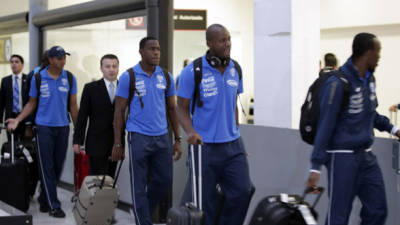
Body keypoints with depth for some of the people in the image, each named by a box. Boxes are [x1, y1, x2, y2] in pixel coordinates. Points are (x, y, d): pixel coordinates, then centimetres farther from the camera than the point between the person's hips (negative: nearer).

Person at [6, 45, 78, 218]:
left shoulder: (70, 78, 1)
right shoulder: (38, 78, -2)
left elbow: (73, 105, 7)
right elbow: (32, 103, 6)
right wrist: (17, 120, -6)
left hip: (63, 127, 2)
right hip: (44, 127, -2)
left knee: (58, 166, 7)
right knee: (47, 168, -3)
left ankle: (44, 198, 23)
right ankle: (53, 205, 1)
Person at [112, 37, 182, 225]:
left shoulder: (166, 77, 7)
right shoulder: (128, 77, -4)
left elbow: (172, 109, 13)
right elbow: (119, 112, -1)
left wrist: (178, 139, 9)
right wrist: (117, 143, -4)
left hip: (162, 137, 4)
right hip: (139, 137, -4)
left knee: (164, 180, 10)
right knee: (139, 186, 0)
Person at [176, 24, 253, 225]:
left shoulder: (235, 69, 7)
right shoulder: (192, 71, -8)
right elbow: (182, 108, -4)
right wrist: (191, 132, -21)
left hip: (233, 146, 4)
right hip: (205, 147, -4)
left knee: (242, 192, -5)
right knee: (205, 201, 4)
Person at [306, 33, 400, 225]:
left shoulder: (369, 78, 8)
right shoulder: (338, 84, -17)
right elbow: (325, 125, -17)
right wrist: (316, 167, -18)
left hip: (366, 155, 8)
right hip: (343, 157, -8)